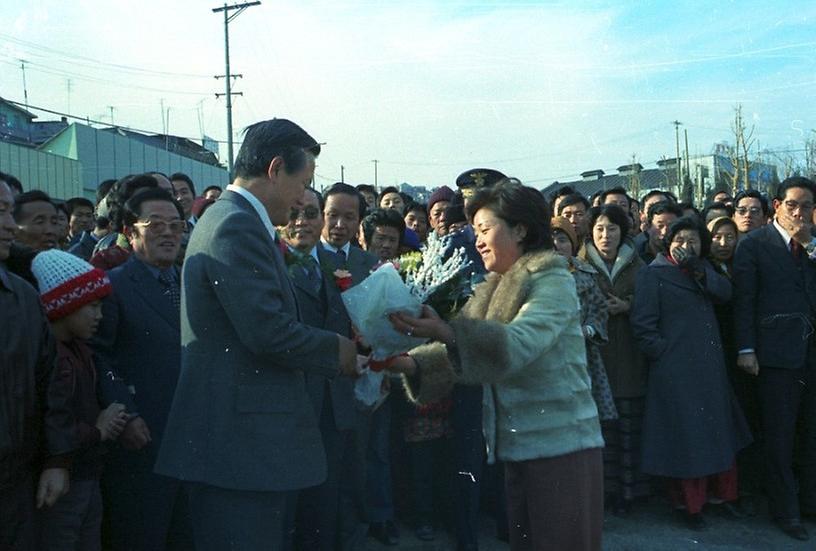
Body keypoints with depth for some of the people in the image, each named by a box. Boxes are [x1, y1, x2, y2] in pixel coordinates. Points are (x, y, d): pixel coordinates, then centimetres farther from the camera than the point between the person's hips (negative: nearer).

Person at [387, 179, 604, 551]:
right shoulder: (493, 287, 15)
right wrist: (411, 363, -12)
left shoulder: (553, 281, -9)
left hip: (561, 447, -7)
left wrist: (445, 331, -40)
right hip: (517, 448, 7)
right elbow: (461, 347, 6)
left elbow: (519, 343, -27)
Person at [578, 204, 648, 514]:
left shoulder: (636, 265, 11)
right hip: (593, 353, -1)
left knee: (628, 425, 1)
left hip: (628, 357, 2)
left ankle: (626, 491, 13)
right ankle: (599, 487, 9)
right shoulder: (580, 265, 5)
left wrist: (627, 306, -8)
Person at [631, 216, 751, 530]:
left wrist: (696, 268, -17)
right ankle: (689, 504, 19)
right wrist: (664, 353, -11)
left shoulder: (702, 270, 13)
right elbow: (642, 324, -10)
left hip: (710, 366, 6)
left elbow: (725, 292, -6)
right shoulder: (653, 274, -6)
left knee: (719, 430, 13)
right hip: (676, 370, -6)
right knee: (684, 435, 3)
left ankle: (721, 493, 31)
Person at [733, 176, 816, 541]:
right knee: (779, 438, 4)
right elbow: (743, 300, -4)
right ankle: (785, 511, 17)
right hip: (777, 353, -4)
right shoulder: (754, 245, -1)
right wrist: (746, 349, -10)